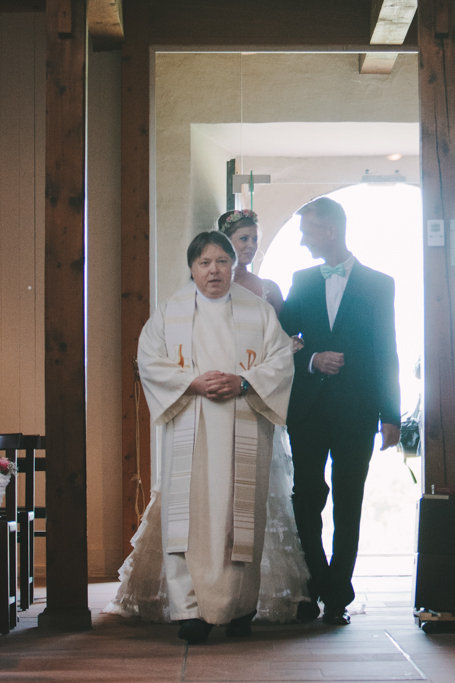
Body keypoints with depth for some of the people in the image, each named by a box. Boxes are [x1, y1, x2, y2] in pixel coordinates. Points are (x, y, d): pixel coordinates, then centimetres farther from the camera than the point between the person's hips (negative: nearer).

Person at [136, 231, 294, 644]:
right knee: (190, 512, -9)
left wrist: (243, 382, -13)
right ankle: (191, 610, -9)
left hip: (245, 432, 1)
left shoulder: (259, 311, 12)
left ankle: (240, 609, 9)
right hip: (191, 429, 0)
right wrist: (195, 382, -12)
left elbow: (281, 361, 5)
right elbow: (149, 361, 3)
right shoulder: (169, 313, 11)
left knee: (241, 513, 0)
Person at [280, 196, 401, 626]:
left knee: (347, 506, 3)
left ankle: (337, 595, 11)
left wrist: (391, 415, -2)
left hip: (355, 412, -2)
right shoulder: (301, 281, 11)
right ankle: (314, 589, 15)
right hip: (308, 409, 2)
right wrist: (312, 360, -10)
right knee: (306, 502, 2)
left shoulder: (379, 284, 4)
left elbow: (387, 353, 2)